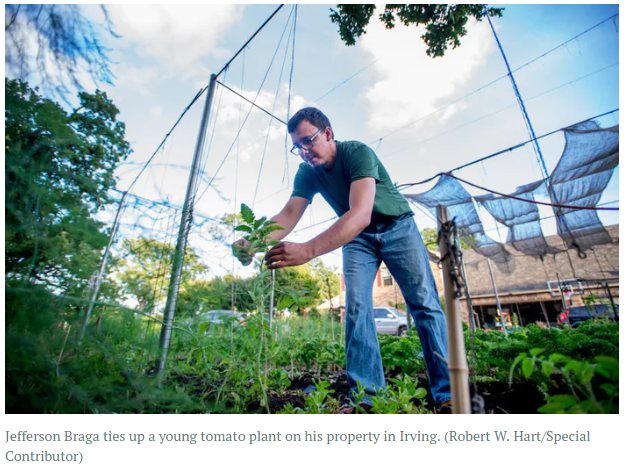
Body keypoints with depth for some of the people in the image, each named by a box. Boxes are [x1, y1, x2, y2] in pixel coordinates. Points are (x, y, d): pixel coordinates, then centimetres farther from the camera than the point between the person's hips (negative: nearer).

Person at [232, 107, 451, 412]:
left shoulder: (358, 152, -27)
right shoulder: (307, 173, -9)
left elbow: (361, 214, -43)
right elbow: (288, 215, -20)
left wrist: (307, 250, -55)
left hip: (397, 226, -3)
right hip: (357, 237, 4)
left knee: (424, 303, -9)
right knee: (356, 306, -10)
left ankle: (448, 395, 0)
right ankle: (365, 396, -4)